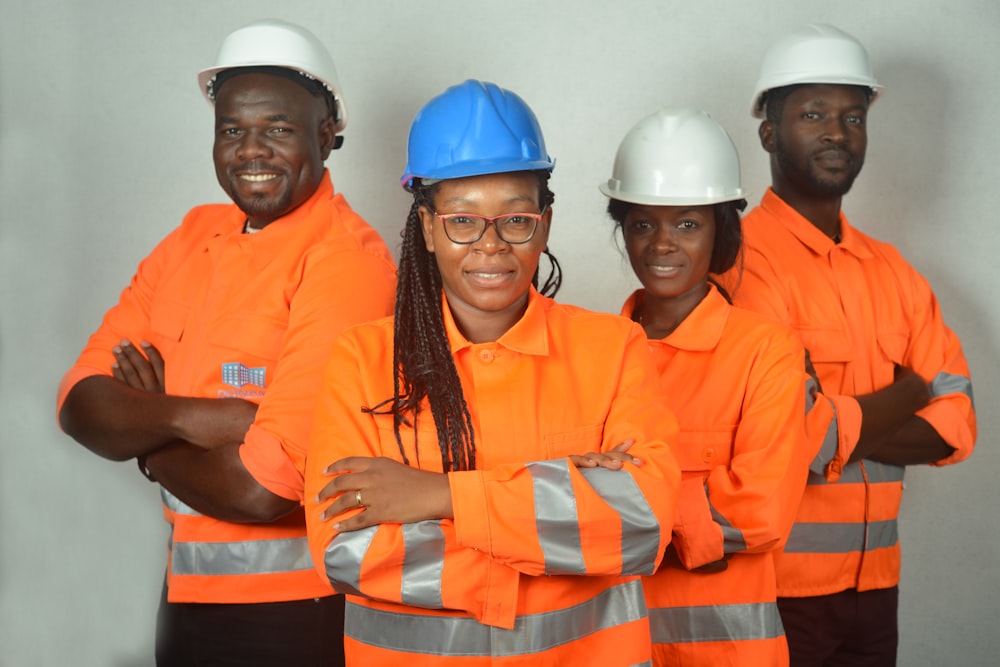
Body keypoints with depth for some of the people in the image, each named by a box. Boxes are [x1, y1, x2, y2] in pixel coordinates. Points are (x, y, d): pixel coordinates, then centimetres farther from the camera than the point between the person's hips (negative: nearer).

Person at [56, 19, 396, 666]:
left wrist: (142, 431, -7)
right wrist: (192, 418, -20)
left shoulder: (347, 259, -18)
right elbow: (82, 401, -1)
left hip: (301, 613, -7)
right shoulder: (194, 236, 6)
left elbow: (264, 488, -25)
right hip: (187, 594, 7)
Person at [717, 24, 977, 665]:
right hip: (774, 586, -6)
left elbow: (956, 424, 3)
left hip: (875, 585, 6)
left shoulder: (892, 270, 9)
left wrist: (838, 429, -14)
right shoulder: (740, 259, -12)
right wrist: (907, 392, -4)